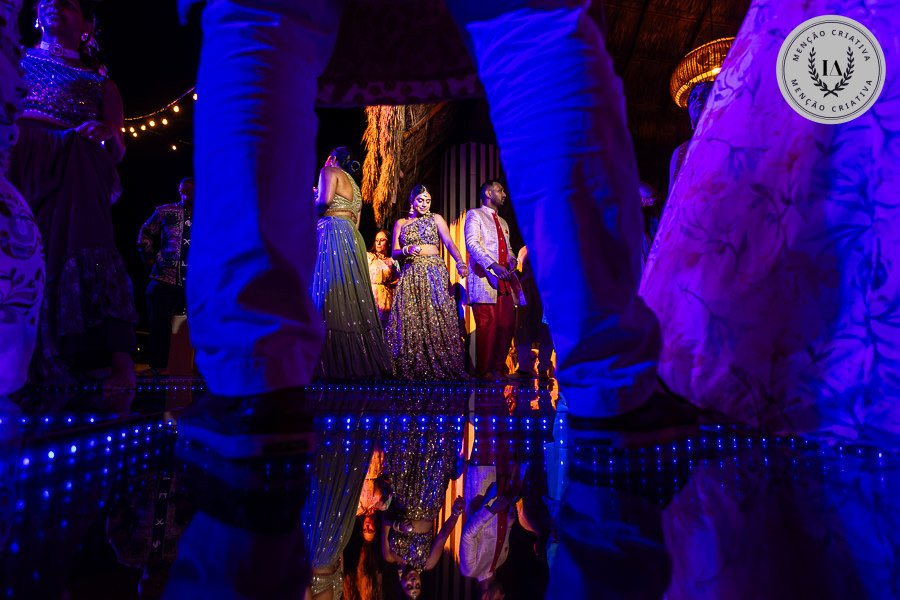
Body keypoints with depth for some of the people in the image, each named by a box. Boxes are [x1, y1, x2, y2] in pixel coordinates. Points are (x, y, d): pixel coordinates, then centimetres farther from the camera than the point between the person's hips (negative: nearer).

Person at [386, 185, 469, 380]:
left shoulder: (436, 219, 10)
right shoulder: (401, 223, 16)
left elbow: (449, 243, -3)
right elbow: (394, 252, 11)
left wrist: (460, 263, -20)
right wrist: (407, 250, -11)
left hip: (434, 272, -2)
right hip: (411, 274, 2)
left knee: (437, 318, -8)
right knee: (410, 321, -4)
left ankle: (441, 366, -4)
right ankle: (413, 369, 1)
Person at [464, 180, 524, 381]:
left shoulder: (503, 222, 28)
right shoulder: (474, 215, 5)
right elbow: (472, 243, -10)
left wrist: (512, 259, 2)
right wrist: (493, 265, -22)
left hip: (505, 280, 7)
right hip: (485, 279, -7)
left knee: (507, 325, 1)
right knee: (487, 326, -9)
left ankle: (499, 368, 12)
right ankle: (484, 371, 1)